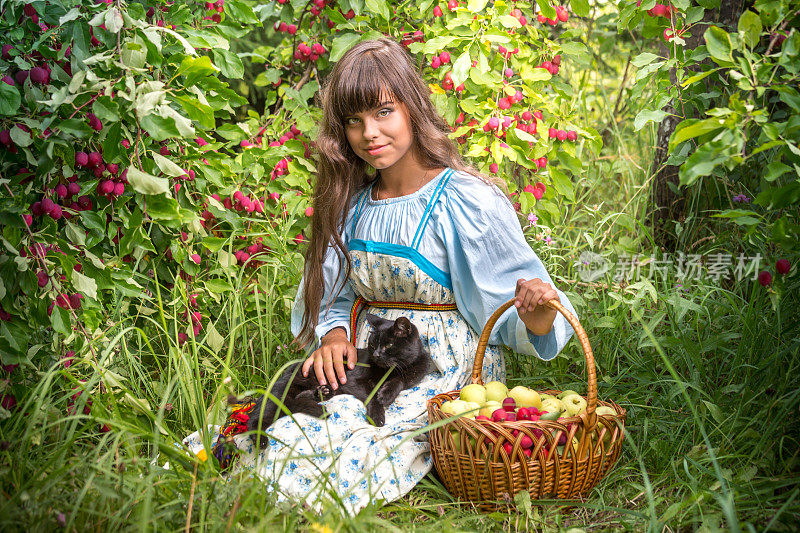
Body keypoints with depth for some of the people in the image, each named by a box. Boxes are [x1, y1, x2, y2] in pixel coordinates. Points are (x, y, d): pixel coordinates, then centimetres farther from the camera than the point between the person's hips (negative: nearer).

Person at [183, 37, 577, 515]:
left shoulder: (464, 201, -12)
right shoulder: (352, 205, 10)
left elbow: (511, 312, -13)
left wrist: (535, 317, -37)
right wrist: (334, 335, -6)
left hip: (446, 378, -6)